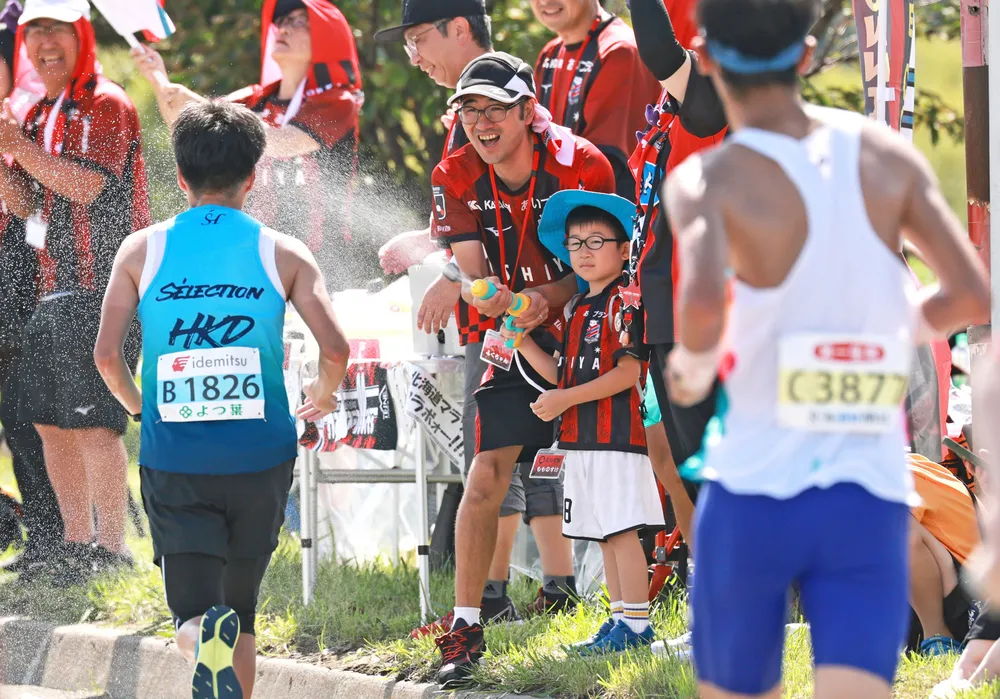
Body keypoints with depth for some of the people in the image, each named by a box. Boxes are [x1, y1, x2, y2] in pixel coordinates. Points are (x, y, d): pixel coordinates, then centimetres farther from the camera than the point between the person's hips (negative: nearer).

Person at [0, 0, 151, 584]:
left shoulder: (106, 104, -8)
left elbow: (90, 186, -20)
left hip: (104, 286, -9)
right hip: (58, 288, 9)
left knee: (94, 421, -13)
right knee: (49, 421, 10)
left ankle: (112, 551, -12)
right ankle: (78, 545, 18)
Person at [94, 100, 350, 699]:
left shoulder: (142, 250, 2)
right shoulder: (281, 253, 2)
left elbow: (107, 355, -4)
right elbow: (335, 348, -7)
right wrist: (321, 399, 15)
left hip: (173, 459, -1)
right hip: (259, 456, 1)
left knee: (196, 615, -1)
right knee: (241, 612, 18)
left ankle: (205, 644, -36)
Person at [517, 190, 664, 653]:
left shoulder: (624, 301, -9)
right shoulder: (575, 308, 18)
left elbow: (627, 372, -16)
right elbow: (560, 374, 18)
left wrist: (566, 399, -17)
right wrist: (522, 342, 6)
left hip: (616, 435, -9)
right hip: (580, 440, 9)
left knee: (622, 529, -9)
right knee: (603, 534, 12)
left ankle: (636, 623, -8)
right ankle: (621, 617, 17)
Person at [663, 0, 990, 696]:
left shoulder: (709, 180, -9)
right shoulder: (887, 155, 2)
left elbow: (702, 302, -27)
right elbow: (973, 297, -1)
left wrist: (692, 365, -5)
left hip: (750, 501, -2)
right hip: (871, 506, 2)